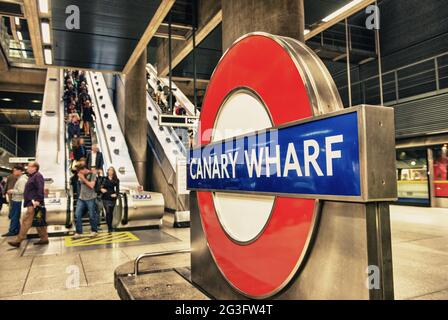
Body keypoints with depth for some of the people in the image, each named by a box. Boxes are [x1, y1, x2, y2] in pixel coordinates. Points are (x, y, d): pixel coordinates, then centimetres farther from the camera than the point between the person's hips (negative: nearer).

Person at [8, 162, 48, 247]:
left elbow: (40, 189, -22)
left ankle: (18, 240, -5)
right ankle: (44, 238, 14)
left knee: (26, 221, -8)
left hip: (34, 203, -11)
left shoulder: (38, 176, -11)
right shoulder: (32, 176, 21)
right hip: (31, 203, 11)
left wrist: (38, 200, -27)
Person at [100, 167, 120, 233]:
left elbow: (117, 189, 1)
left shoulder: (116, 180, 4)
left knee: (111, 212, 10)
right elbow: (100, 186, 8)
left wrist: (116, 194, -17)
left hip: (112, 197, 1)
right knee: (108, 212, -11)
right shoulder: (104, 179, 5)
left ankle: (110, 227, 25)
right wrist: (101, 189, -14)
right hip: (105, 198, -1)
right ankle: (110, 228, -9)